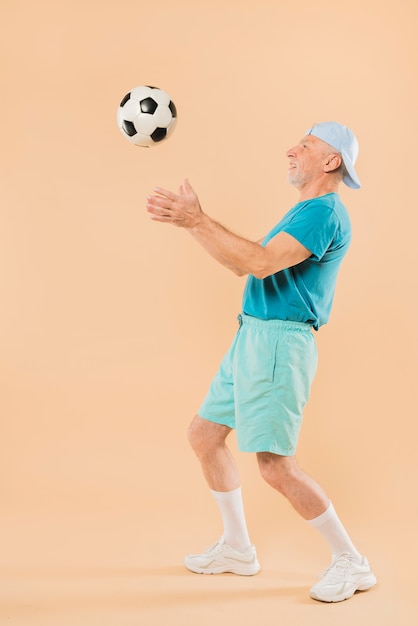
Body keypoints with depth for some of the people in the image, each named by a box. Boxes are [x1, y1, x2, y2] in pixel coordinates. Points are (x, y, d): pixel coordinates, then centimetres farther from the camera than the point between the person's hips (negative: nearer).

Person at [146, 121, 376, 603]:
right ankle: (237, 549, 26)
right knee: (204, 435, 14)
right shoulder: (304, 213, 19)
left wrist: (196, 219, -21)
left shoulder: (324, 213, -14)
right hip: (251, 339, 11)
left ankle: (350, 562, 8)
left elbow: (261, 263, -26)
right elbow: (246, 263, 18)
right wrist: (188, 219, 12)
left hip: (278, 343, -10)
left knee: (276, 465, -11)